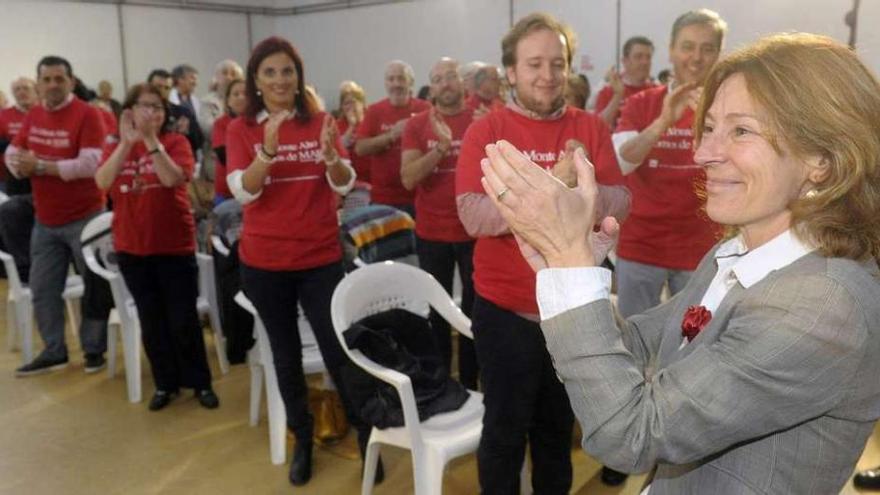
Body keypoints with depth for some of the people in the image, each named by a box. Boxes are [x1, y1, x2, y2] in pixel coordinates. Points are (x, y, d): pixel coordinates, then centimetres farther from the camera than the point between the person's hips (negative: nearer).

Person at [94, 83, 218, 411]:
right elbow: (102, 182, -13)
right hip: (131, 248, 3)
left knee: (183, 320, 1)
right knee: (151, 321, 11)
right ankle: (165, 383, 24)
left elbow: (173, 178, -22)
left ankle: (200, 382, 17)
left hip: (175, 245, -3)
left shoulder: (175, 142, -4)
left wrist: (151, 139, -27)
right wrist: (126, 143, -22)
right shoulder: (115, 147, 6)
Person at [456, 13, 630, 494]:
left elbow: (621, 202, -9)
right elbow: (474, 216, -22)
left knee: (558, 428, 22)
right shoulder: (486, 131, -9)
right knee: (505, 430, 12)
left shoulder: (591, 128, 0)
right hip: (505, 309, -3)